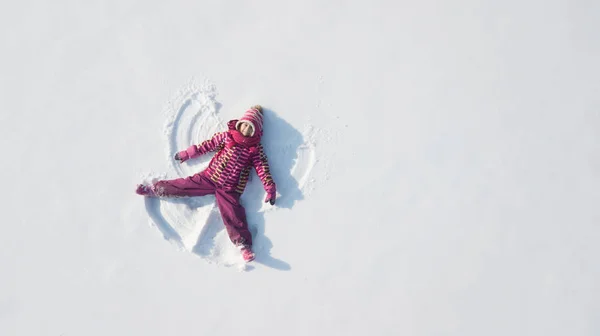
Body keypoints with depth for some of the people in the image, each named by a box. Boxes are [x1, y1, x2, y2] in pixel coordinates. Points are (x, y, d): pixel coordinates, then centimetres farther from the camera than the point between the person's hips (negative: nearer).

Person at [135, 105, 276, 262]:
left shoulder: (256, 149, 1)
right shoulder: (227, 136, 4)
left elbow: (262, 168, -2)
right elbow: (208, 145, 8)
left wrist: (270, 188, -11)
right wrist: (188, 153, 10)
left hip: (229, 189, -1)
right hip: (209, 177, 2)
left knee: (234, 215, -11)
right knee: (185, 185, 0)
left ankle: (244, 245, -15)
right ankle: (153, 189, 15)